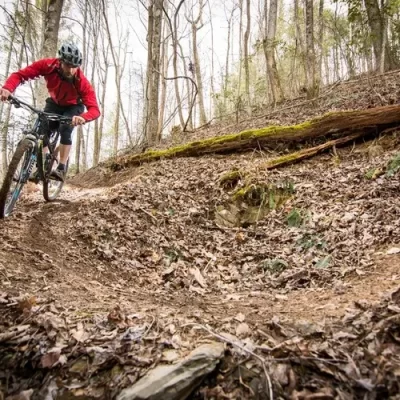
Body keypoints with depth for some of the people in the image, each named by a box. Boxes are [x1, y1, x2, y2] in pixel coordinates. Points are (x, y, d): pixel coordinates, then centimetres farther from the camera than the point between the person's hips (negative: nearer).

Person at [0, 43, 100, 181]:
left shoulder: (82, 82, -37)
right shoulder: (47, 65, -31)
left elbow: (94, 109, -44)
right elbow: (20, 74, -26)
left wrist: (83, 118, -67)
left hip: (73, 106, -3)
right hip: (54, 103, 3)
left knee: (65, 130, -27)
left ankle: (61, 169, -20)